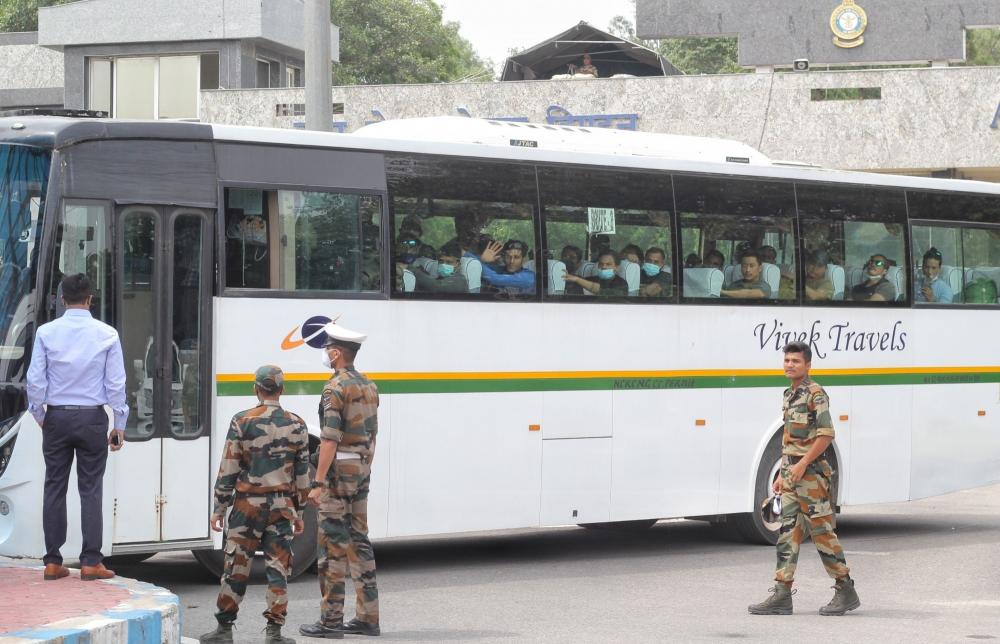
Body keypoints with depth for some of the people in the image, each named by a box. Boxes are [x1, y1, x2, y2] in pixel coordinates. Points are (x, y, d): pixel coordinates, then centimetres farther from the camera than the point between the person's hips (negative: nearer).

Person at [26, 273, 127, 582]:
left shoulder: (46, 333, -4)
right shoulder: (107, 335, -5)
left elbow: (35, 380, -2)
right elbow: (116, 383, -3)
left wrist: (40, 415, 12)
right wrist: (119, 425, 5)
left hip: (57, 417, 1)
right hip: (92, 418, -1)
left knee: (54, 488, 7)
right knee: (91, 490, 2)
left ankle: (53, 562, 8)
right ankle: (91, 562, 0)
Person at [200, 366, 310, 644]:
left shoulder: (242, 422, -6)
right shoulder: (296, 426, 3)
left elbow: (228, 471, -5)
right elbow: (302, 474, 7)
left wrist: (219, 509, 2)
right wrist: (298, 512, 16)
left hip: (248, 504, -2)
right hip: (282, 506, 2)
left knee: (236, 566, 5)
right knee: (278, 568, 4)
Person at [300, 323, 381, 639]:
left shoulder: (336, 388, -15)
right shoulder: (368, 386, 11)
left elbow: (330, 439, -20)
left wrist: (318, 483, -19)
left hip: (338, 471, -8)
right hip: (362, 470, 8)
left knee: (333, 545, -4)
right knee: (359, 541, 12)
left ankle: (330, 619, -3)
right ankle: (367, 617, 14)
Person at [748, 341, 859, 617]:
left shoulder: (815, 394, -10)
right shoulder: (790, 395, 17)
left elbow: (826, 434, -18)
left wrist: (802, 464, -23)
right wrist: (782, 475, 19)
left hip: (811, 473, -8)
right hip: (792, 476, 8)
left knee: (822, 532, -5)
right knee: (788, 533, 4)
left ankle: (846, 591, 4)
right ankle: (782, 596, 2)